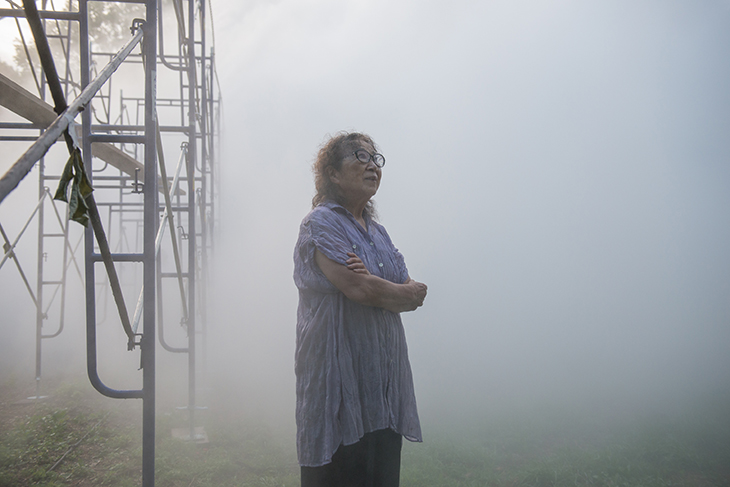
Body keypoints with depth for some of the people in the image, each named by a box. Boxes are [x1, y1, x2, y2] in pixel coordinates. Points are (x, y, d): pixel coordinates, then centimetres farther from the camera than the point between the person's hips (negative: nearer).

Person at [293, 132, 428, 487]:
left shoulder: (376, 231, 18)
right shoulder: (320, 223, -6)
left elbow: (414, 294, 9)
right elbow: (359, 289, -18)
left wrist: (375, 285, -12)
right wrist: (407, 293, 0)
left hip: (384, 376, 7)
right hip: (340, 375, -7)